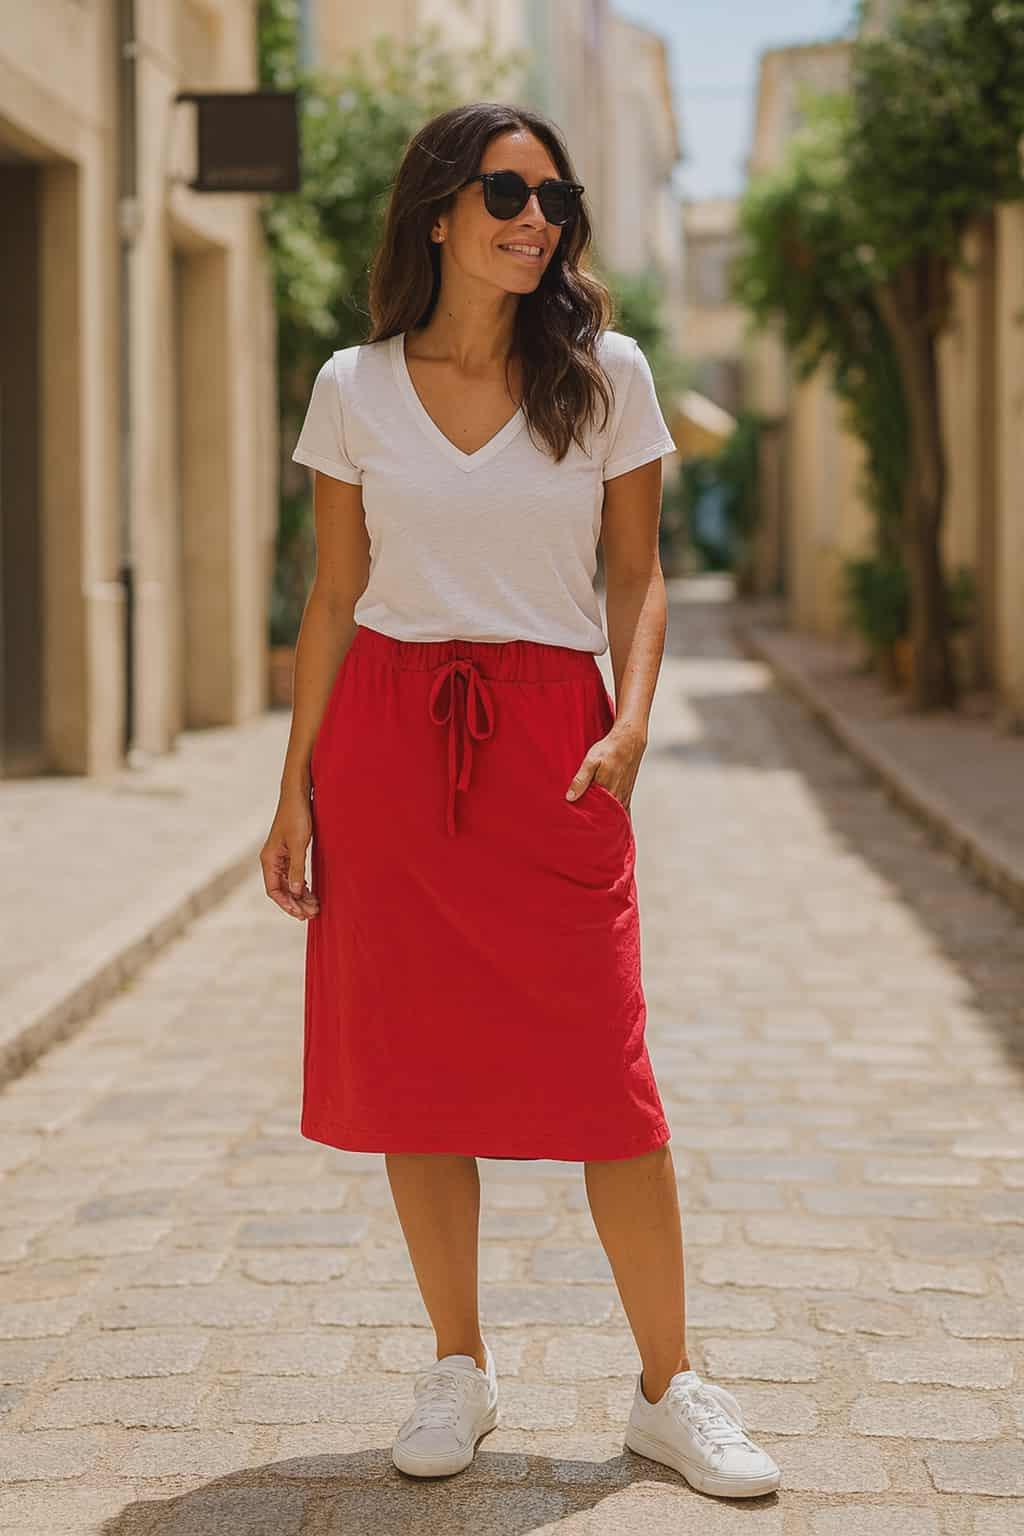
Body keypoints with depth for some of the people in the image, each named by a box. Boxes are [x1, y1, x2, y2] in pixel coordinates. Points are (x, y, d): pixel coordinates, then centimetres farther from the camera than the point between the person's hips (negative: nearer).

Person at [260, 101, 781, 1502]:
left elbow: (638, 576, 6)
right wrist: (296, 788, 4)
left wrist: (631, 724, -11)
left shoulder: (606, 374, 3)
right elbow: (333, 598, 8)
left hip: (551, 736, -1)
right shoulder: (354, 388, 5)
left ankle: (669, 1388, 9)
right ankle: (459, 1370, 20)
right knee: (413, 1065, 4)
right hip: (386, 737, 1)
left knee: (605, 1070, -5)